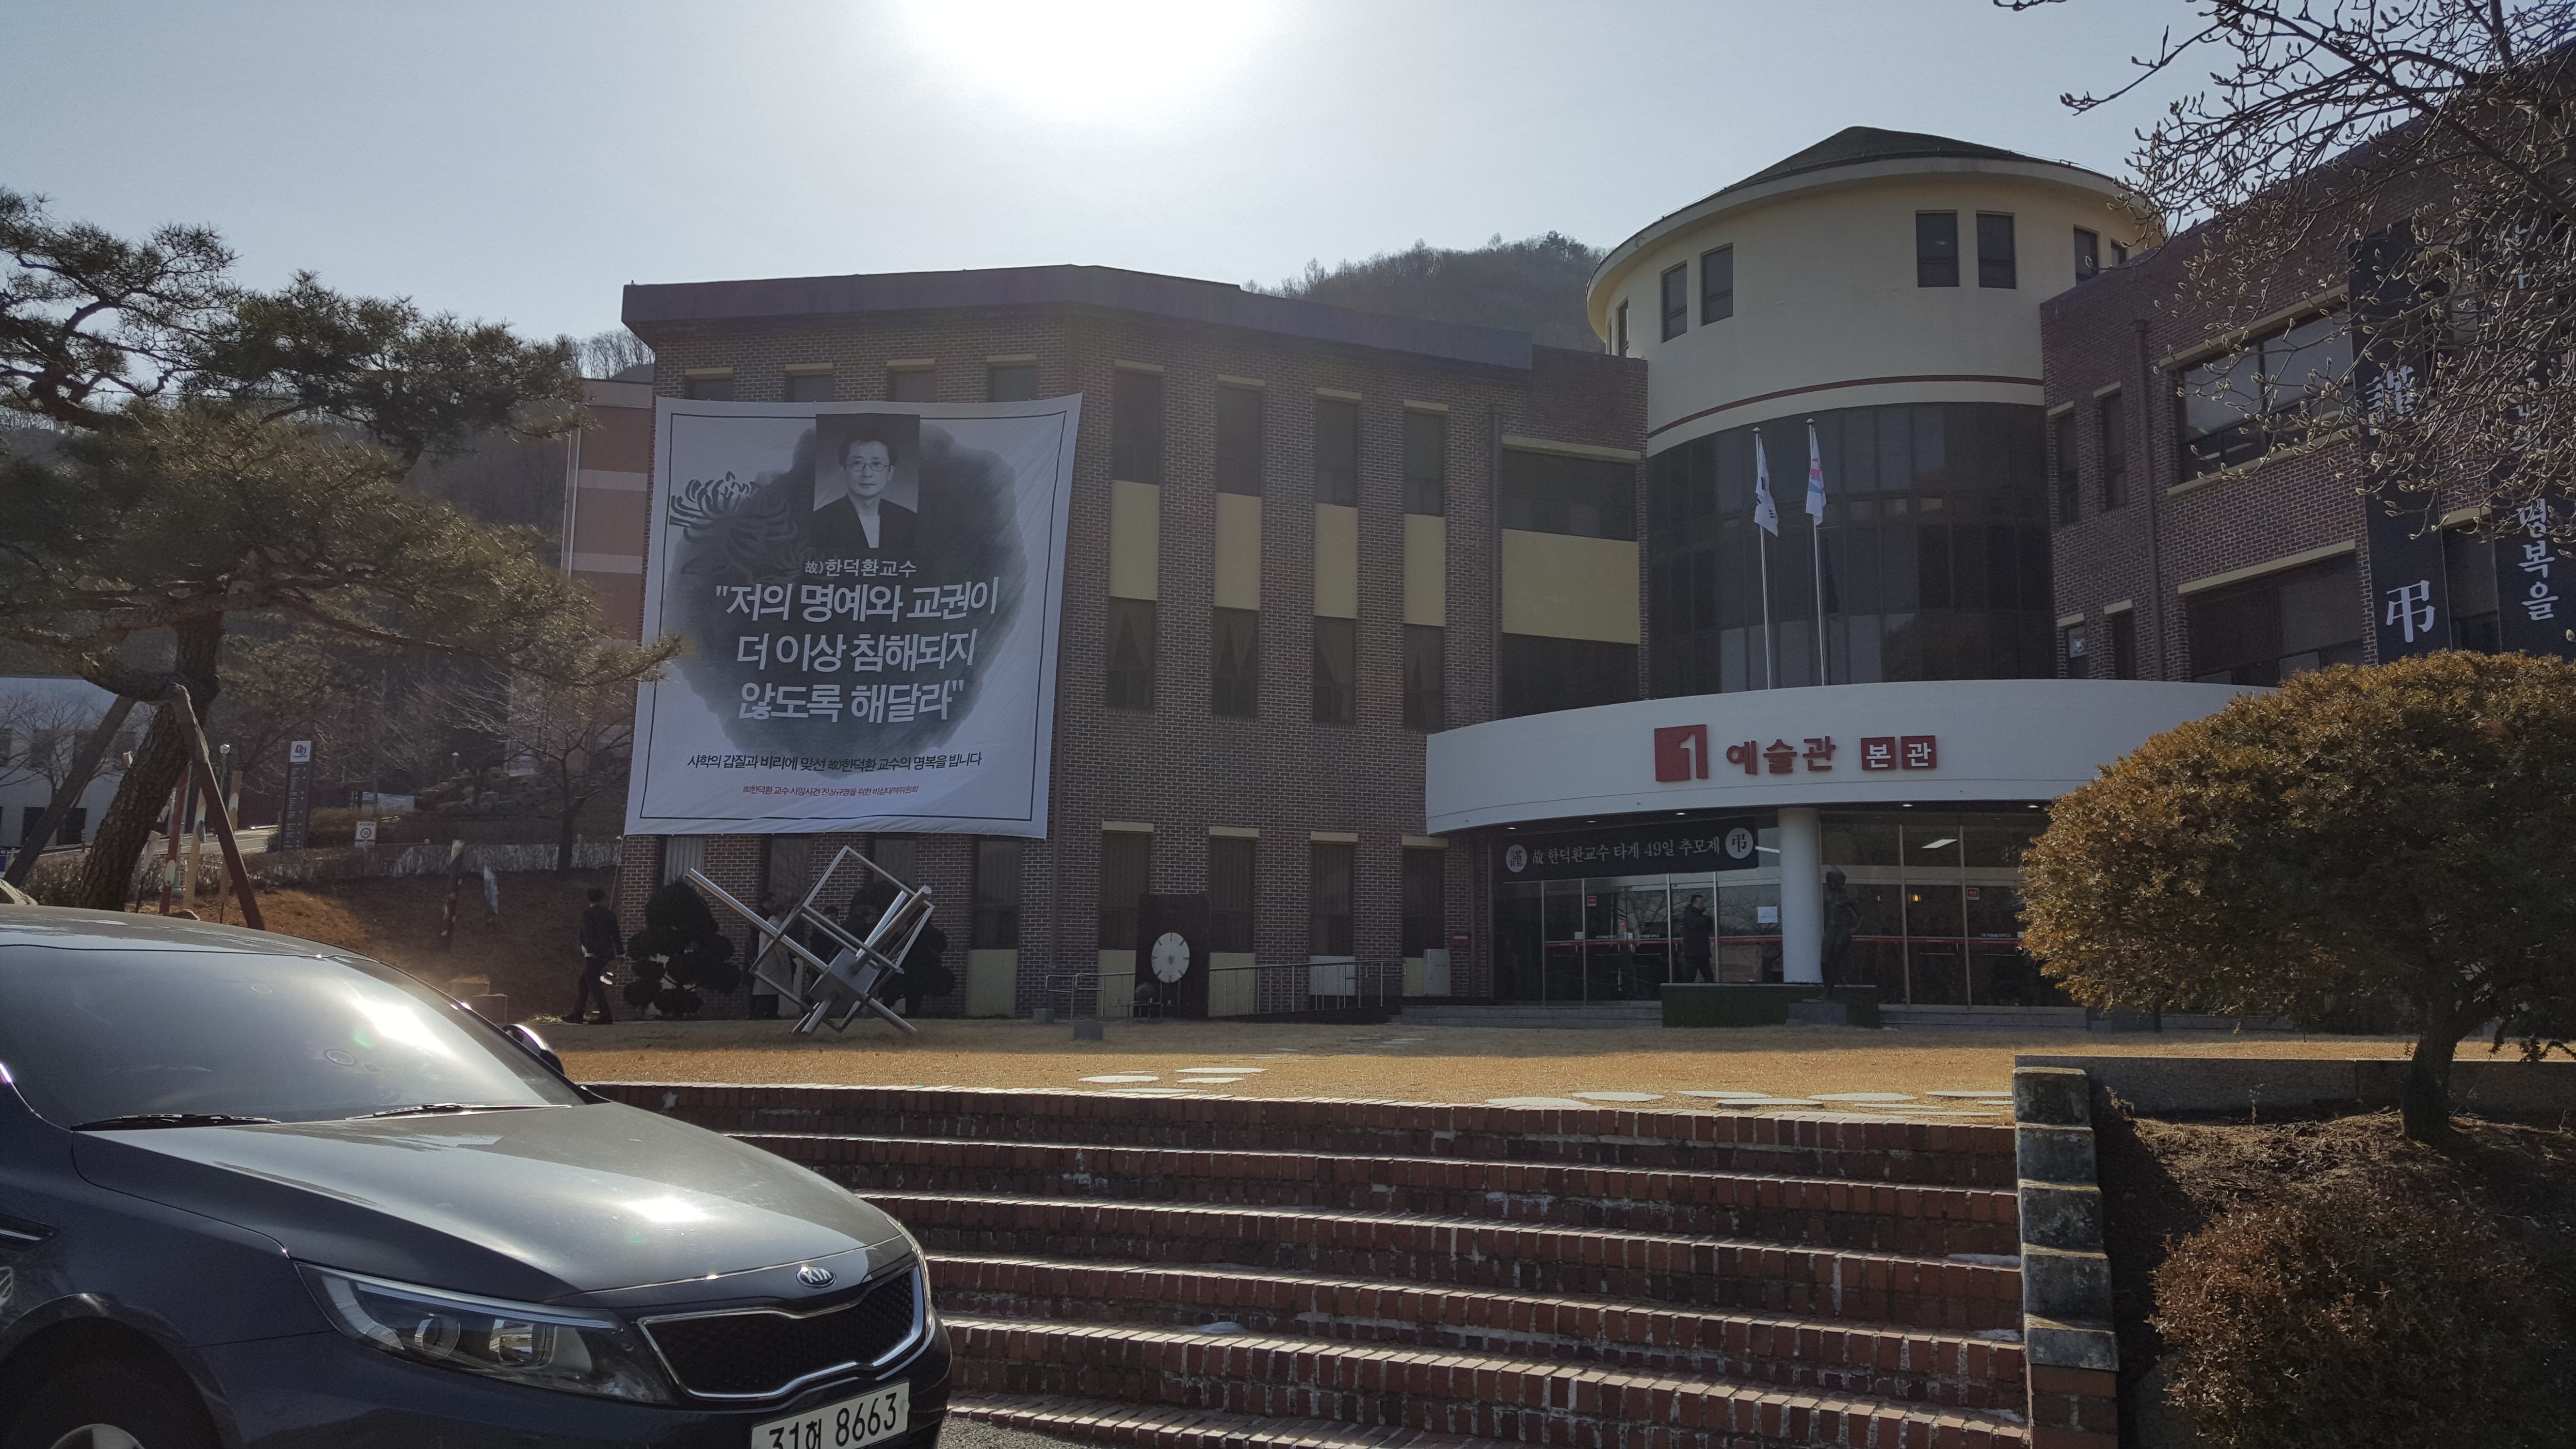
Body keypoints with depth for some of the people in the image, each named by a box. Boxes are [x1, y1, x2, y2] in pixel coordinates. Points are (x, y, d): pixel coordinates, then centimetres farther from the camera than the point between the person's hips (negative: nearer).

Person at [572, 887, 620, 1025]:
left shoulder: (588, 914, -8)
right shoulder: (610, 914, 9)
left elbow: (588, 934, -17)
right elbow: (616, 934, 11)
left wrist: (591, 951, -19)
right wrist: (620, 951, 14)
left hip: (594, 955, -7)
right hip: (606, 954, 7)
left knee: (594, 984, -5)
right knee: (583, 983, 16)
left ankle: (606, 1016, -10)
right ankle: (577, 1015, 18)